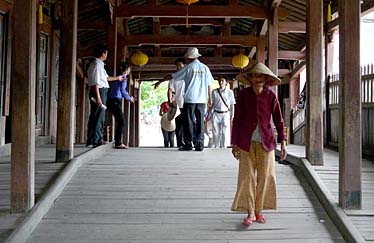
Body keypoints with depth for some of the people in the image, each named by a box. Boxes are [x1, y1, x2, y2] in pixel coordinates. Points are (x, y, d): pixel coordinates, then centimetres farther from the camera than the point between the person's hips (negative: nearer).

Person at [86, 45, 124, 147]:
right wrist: (98, 97, -24)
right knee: (99, 116, -7)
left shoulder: (99, 64, 18)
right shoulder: (97, 65, -12)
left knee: (94, 116, 12)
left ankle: (91, 140, 18)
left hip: (100, 91, 10)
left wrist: (117, 78, 47)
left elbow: (106, 77, 33)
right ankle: (97, 140, -5)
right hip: (99, 91, -10)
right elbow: (96, 82, -19)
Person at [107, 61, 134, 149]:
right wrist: (129, 98, 2)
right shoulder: (123, 78, -8)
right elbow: (122, 91, -13)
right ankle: (118, 143, -7)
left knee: (119, 122, 14)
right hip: (115, 101, -9)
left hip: (112, 100, 9)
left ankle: (118, 142, 18)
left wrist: (129, 97, 22)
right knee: (121, 122, -7)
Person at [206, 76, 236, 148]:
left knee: (225, 133, -8)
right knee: (216, 133, 4)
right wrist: (208, 115, 11)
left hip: (225, 114, -1)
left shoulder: (230, 92, 2)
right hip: (216, 114, 1)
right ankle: (216, 147, 16)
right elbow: (212, 104, 11)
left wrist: (231, 116, 2)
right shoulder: (214, 92, 5)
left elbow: (232, 105, 5)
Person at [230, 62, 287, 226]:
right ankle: (250, 213, 9)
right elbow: (237, 119, 2)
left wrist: (283, 143, -1)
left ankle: (259, 211, 20)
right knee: (247, 176, -1)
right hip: (247, 142, -1)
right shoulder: (243, 94, -2)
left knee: (264, 176, 6)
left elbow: (278, 120, 4)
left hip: (266, 142, 1)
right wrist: (234, 143, 1)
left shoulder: (271, 96, -1)